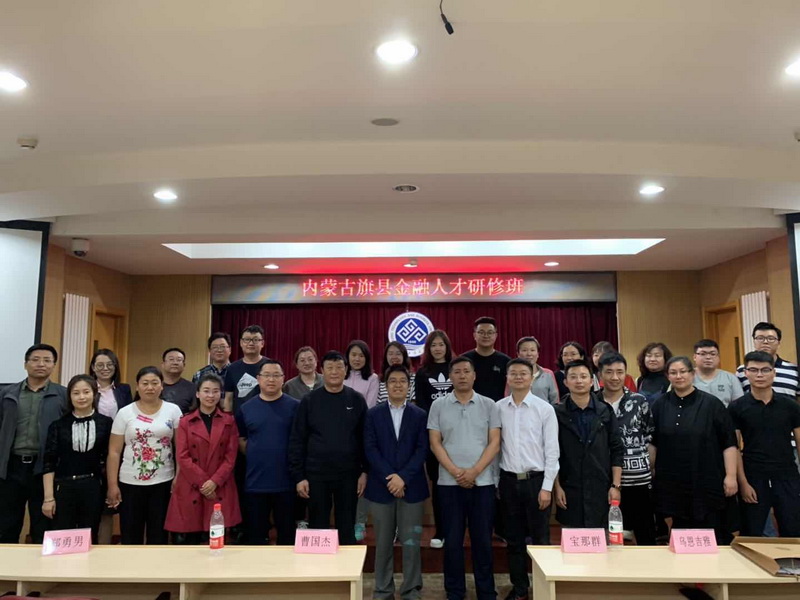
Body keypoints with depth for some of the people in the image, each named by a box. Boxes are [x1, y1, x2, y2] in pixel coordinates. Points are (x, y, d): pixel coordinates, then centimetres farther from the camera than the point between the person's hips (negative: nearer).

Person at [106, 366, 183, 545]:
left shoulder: (173, 410, 0)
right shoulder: (125, 413, -1)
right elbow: (114, 452, 1)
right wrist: (112, 485, -3)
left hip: (163, 482, 0)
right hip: (130, 483, 0)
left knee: (158, 536, 8)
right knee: (130, 536, 9)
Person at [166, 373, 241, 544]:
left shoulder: (228, 421, 7)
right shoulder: (185, 422, 4)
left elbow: (231, 456, 2)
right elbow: (182, 457, -2)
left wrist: (214, 481, -11)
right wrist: (203, 482, -10)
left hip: (220, 489, 1)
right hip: (190, 489, 0)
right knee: (188, 539, 0)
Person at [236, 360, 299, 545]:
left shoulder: (294, 406, -3)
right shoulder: (246, 408, 4)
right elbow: (240, 440, 13)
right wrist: (255, 456, 2)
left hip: (286, 482, -2)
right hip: (255, 482, 2)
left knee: (287, 533, 11)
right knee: (255, 534, 13)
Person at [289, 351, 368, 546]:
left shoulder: (356, 400, 1)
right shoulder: (309, 401, -2)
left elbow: (364, 438, 3)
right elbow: (296, 440, -1)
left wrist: (365, 471, -2)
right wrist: (298, 476, -5)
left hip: (349, 475, 1)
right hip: (316, 475, 0)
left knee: (347, 529, 11)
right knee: (317, 528, 11)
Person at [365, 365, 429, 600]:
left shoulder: (420, 415, 5)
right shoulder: (373, 414, 4)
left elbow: (422, 450, -3)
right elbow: (370, 449, -3)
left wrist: (403, 477, -13)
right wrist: (389, 478, -13)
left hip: (411, 487, 0)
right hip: (381, 486, 0)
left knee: (411, 543, 4)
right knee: (383, 543, 8)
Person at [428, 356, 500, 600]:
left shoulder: (488, 405, 2)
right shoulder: (438, 405, 2)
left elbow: (494, 442, -1)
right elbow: (435, 443, 0)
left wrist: (474, 471, -11)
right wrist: (455, 471, -11)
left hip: (483, 481, 0)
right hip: (449, 482, 0)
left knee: (483, 539, 7)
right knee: (452, 540, 7)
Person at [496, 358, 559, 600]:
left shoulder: (544, 408, -6)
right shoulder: (498, 408, 1)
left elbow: (552, 450, -6)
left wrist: (547, 487, -9)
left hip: (536, 479, -2)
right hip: (509, 480, 3)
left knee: (540, 538, 7)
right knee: (514, 539, 13)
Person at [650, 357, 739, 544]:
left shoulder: (711, 404, -3)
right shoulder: (660, 405, 5)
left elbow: (729, 442, -3)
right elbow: (652, 443, 9)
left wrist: (731, 475, -8)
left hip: (708, 482, -2)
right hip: (673, 483, 3)